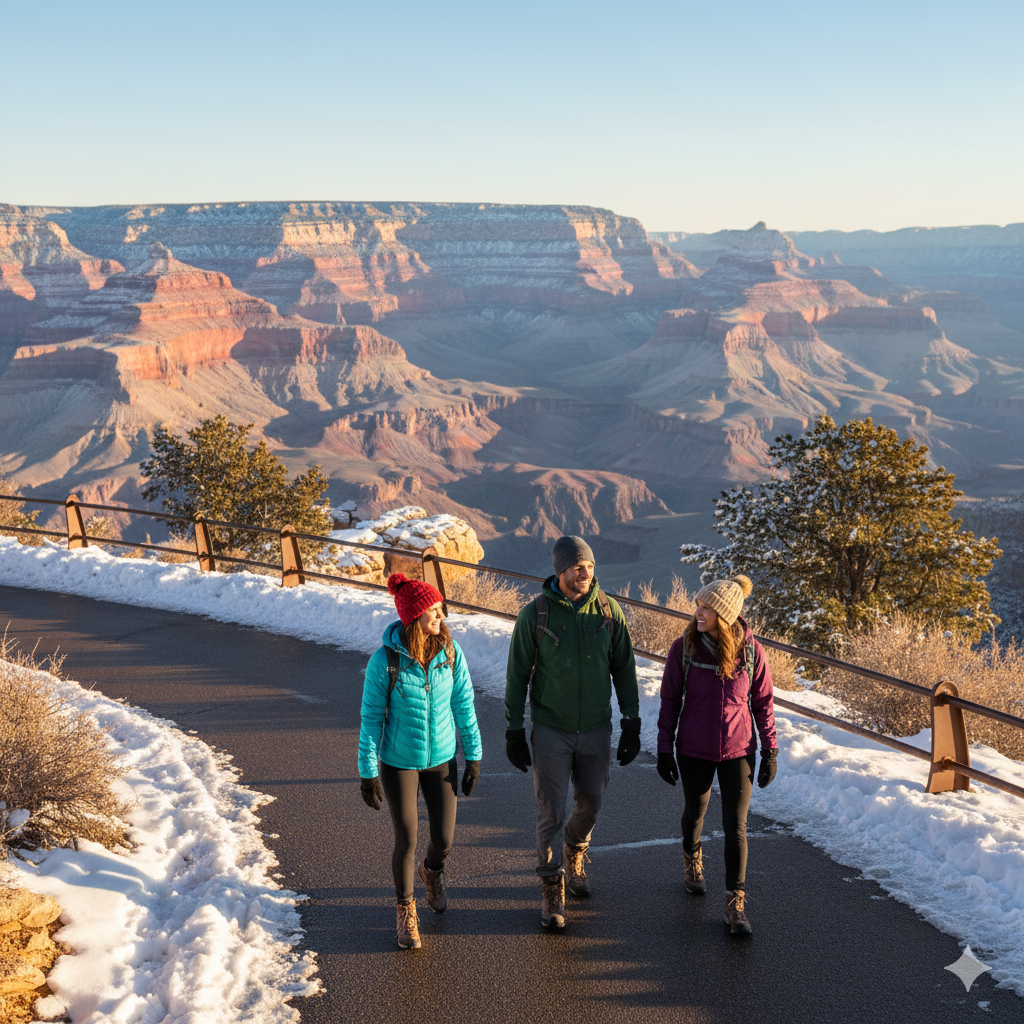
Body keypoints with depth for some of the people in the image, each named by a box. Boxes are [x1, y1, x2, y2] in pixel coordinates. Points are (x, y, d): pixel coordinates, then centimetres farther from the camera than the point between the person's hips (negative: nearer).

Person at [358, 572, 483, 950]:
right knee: (407, 841, 4)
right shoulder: (384, 660, -20)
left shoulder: (450, 651, -11)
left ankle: (433, 872, 46)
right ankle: (406, 912, 30)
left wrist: (473, 757, 1)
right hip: (399, 762, -3)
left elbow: (464, 704, -2)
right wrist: (367, 772, -9)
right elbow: (371, 717, -11)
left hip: (442, 759, 3)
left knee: (444, 839, 8)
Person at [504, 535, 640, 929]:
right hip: (550, 730, -2)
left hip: (596, 728, 3)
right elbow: (517, 675, -4)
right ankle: (552, 889, 14)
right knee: (551, 811, -1)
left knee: (590, 802, 15)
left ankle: (574, 853, 44)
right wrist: (514, 731, -3)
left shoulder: (609, 611, -5)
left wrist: (632, 725, 2)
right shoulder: (535, 614, -12)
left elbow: (623, 670, 3)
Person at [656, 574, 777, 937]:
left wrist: (770, 751, 0)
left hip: (738, 751, -1)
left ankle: (735, 906, 6)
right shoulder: (683, 648, -11)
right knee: (695, 811, 21)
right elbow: (670, 700, -3)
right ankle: (692, 860, 51)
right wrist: (664, 750, -3)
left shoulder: (751, 651, -11)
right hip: (694, 751, 1)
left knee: (736, 827, -4)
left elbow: (763, 702, 0)